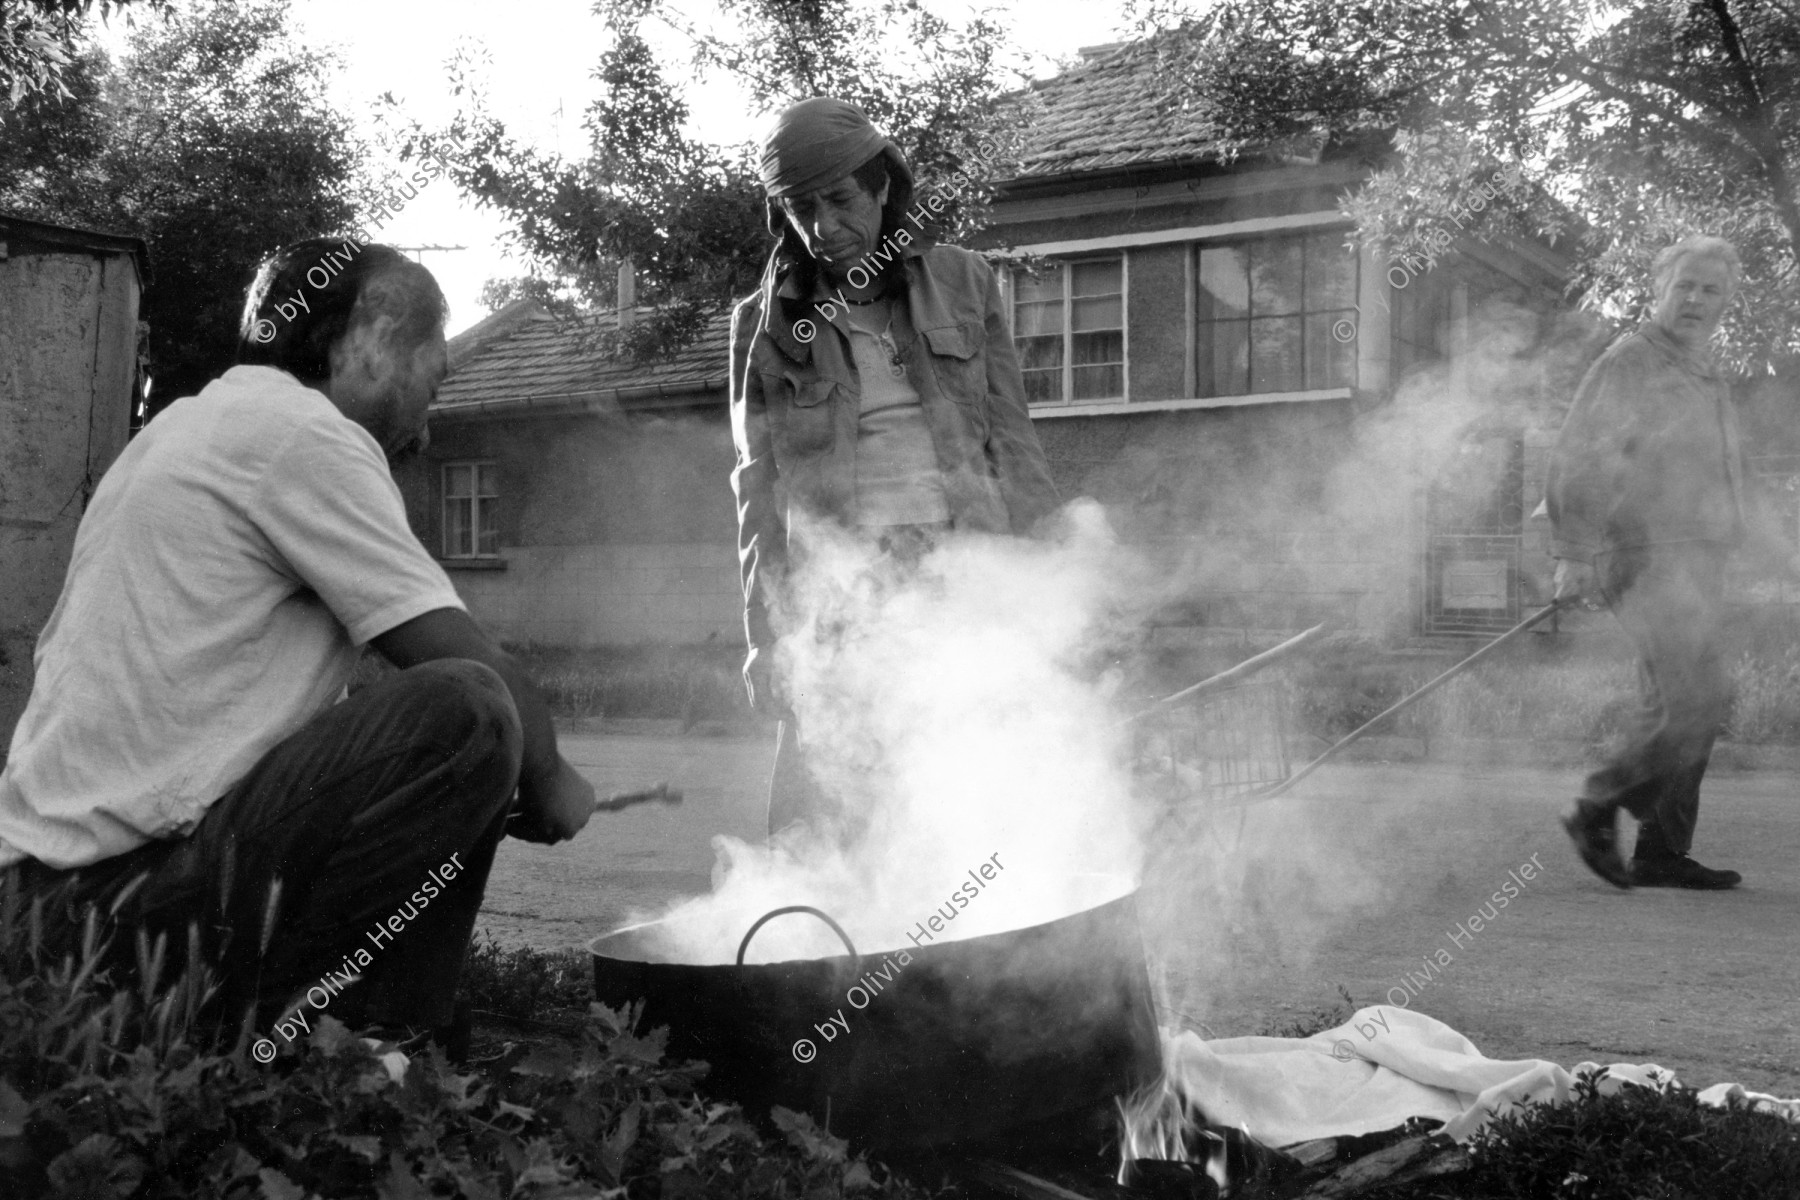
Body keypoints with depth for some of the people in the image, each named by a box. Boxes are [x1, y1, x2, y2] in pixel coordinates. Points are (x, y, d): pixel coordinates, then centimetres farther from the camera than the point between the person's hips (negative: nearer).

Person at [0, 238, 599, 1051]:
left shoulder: (196, 423, 19)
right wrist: (549, 779, 6)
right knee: (464, 713, -21)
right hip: (134, 884, -10)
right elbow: (476, 670, -15)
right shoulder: (301, 429, -11)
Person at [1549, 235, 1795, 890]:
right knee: (1698, 698, -16)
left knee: (1676, 712, 7)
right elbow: (1574, 462, -11)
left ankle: (1662, 857, 12)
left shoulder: (1706, 376, 21)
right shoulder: (1627, 363, -6)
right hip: (1649, 559, -9)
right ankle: (1597, 811, -4)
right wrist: (1574, 555, -19)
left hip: (1698, 565, 9)